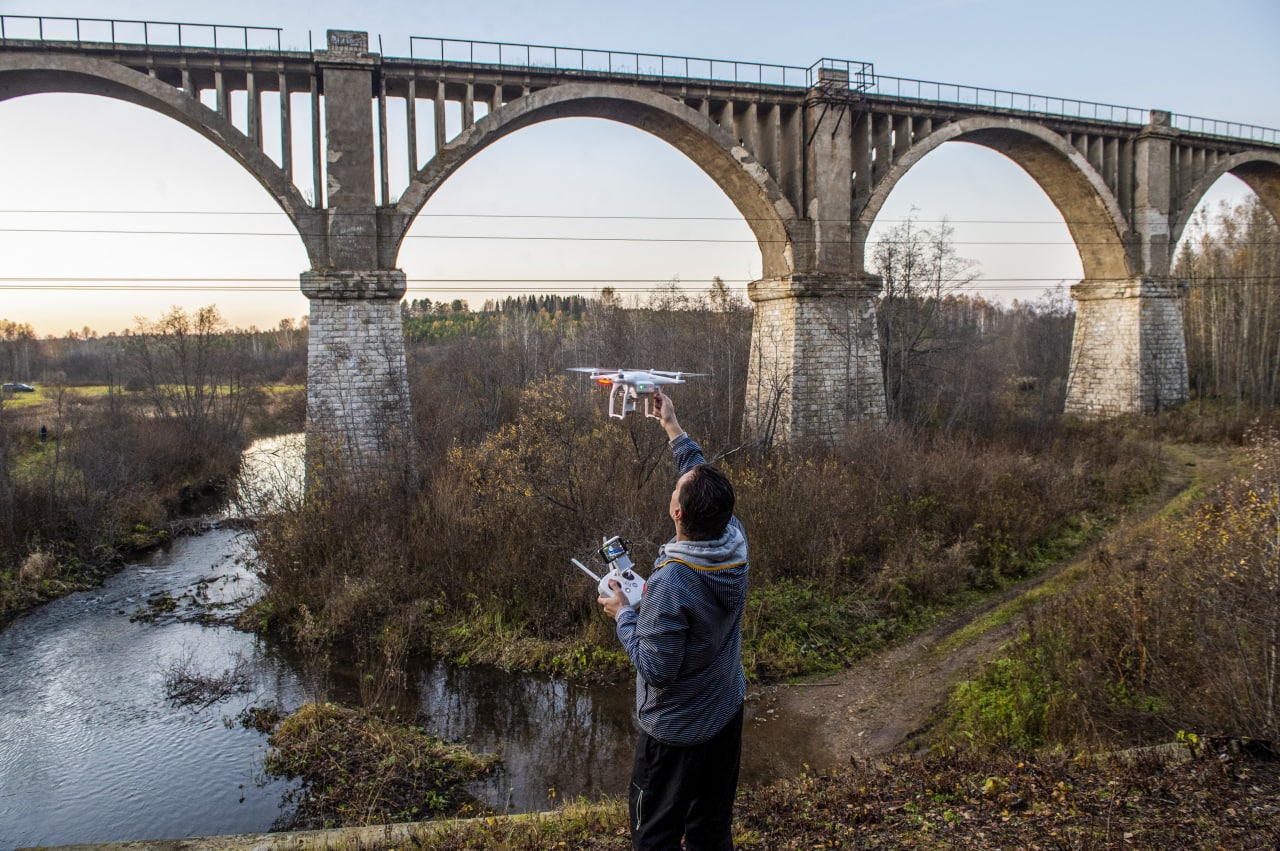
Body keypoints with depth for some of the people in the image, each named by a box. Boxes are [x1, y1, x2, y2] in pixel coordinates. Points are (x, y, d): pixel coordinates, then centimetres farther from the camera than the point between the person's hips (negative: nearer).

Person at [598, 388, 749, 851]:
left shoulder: (670, 583, -35)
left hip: (675, 733, -6)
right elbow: (705, 480, 4)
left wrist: (623, 615, -12)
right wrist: (673, 427, 11)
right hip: (727, 718, 7)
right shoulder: (736, 540, -15)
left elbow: (657, 669, -26)